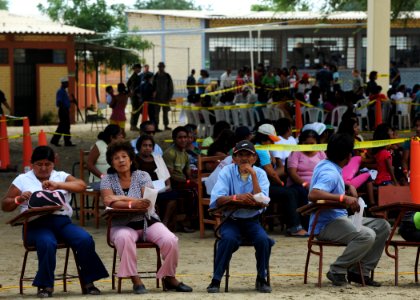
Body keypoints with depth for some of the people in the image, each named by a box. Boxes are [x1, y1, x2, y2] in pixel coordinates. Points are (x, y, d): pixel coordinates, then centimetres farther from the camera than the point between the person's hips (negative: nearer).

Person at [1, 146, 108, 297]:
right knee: (47, 243, -37)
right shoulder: (22, 180, 16)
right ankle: (45, 285, -20)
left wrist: (58, 185, -12)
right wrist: (18, 199, -9)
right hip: (36, 223, -2)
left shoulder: (61, 176, 20)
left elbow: (81, 185, 2)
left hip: (62, 220, 2)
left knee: (85, 239, -25)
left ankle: (88, 281, -11)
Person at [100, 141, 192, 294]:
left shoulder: (142, 176, 3)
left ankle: (169, 278, 0)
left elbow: (148, 201, -13)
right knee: (124, 238, -38)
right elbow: (109, 202, -17)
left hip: (147, 221, 2)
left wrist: (121, 198, -21)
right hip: (122, 225, -1)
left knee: (170, 240, -23)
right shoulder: (107, 180, 3)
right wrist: (134, 204, -33)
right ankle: (135, 280, -26)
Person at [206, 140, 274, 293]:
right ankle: (216, 280, -19)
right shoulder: (227, 171, -4)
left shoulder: (260, 173, -1)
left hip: (252, 220, 1)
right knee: (229, 239, -32)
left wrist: (253, 175, -18)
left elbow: (261, 203, -15)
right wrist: (238, 197, -32)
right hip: (231, 220, -1)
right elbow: (216, 200, -16)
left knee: (263, 239, -27)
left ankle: (262, 279, -6)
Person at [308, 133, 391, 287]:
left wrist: (349, 186, 14)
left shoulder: (325, 165, 11)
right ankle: (337, 271, -16)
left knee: (383, 226, 6)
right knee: (367, 235, -33)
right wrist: (344, 197, -39)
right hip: (326, 225, -11)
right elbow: (313, 194, -36)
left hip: (340, 218, 11)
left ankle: (359, 271, 4)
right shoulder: (330, 173, -20)